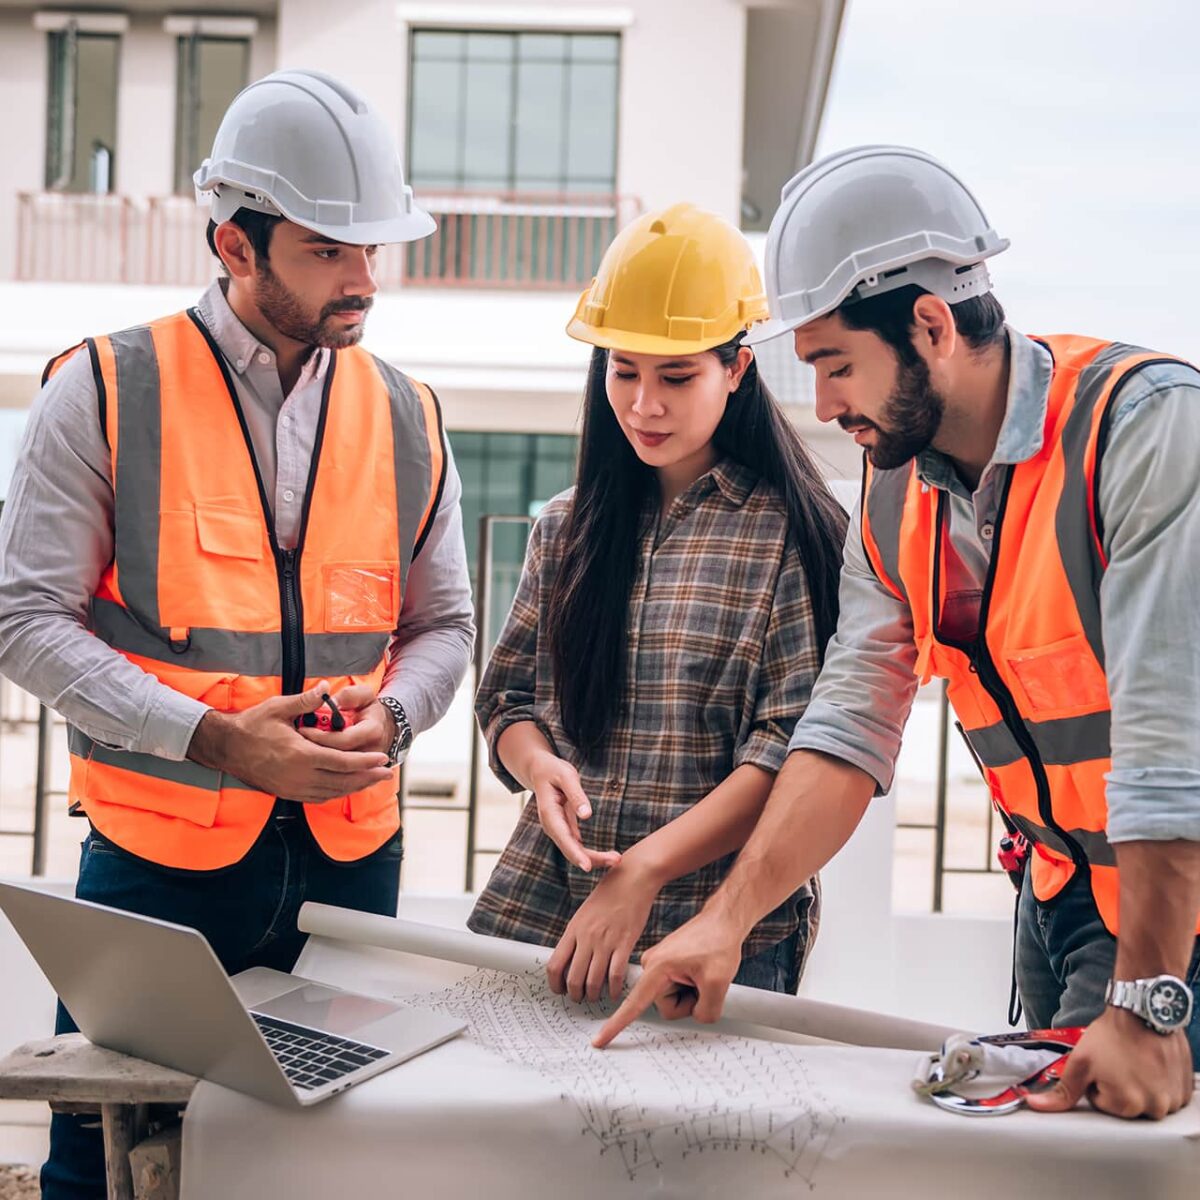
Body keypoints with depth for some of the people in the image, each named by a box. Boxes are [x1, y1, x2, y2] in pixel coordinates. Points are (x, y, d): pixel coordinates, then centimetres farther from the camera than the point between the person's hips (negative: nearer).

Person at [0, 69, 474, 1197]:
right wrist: (211, 738, -18)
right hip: (158, 858, -3)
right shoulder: (106, 392, -4)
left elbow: (442, 625, 14)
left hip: (348, 852, 3)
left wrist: (391, 715, -8)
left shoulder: (406, 419, 6)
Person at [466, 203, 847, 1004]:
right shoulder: (568, 527, 11)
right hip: (539, 903, 4)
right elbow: (509, 695, 14)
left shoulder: (795, 533, -5)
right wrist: (539, 766, -9)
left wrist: (645, 868, -19)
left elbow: (796, 747, -11)